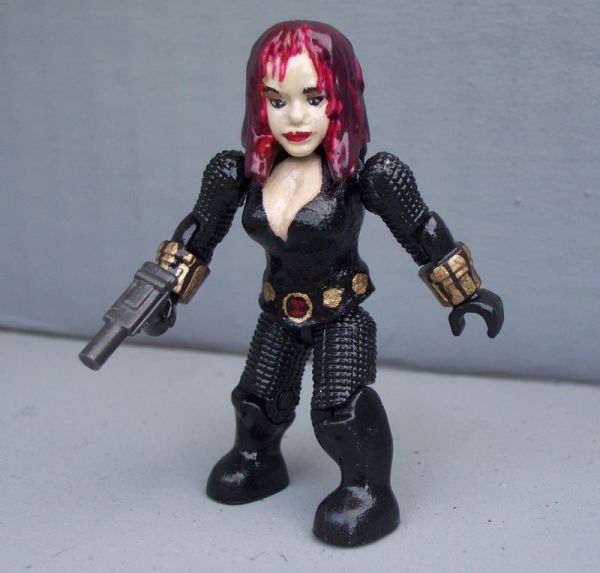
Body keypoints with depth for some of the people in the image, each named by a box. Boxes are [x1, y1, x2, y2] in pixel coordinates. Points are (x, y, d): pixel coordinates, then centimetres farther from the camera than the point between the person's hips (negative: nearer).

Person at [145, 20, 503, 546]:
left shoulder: (364, 177, -24)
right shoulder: (241, 175, -14)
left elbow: (423, 235, -12)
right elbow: (198, 235, 0)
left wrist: (466, 294, -4)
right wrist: (167, 294, 1)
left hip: (343, 318, -4)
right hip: (280, 316, 4)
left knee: (340, 408, -13)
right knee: (257, 400, 15)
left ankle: (367, 489, 11)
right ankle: (258, 461, 45)